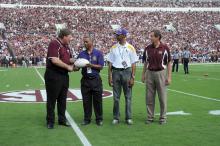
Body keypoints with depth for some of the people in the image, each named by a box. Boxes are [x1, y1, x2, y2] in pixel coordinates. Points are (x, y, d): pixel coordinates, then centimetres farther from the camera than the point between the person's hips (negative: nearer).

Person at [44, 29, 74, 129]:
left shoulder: (66, 46, 14)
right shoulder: (54, 44, -14)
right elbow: (55, 60, -24)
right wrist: (68, 67, -14)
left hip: (64, 75, 9)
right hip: (53, 75, -8)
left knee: (62, 99, 15)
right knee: (52, 99, 3)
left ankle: (62, 119, 26)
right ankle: (50, 121, 13)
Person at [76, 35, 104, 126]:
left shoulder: (98, 53, 1)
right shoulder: (81, 54, 9)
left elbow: (100, 66, -6)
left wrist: (91, 65, -18)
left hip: (96, 79, -2)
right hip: (85, 80, 3)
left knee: (97, 100, 3)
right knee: (86, 101, 6)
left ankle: (99, 119, 13)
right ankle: (87, 119, 17)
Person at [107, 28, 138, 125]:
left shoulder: (130, 48, 1)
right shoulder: (114, 48, 8)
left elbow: (133, 64, 0)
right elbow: (110, 63, 8)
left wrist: (132, 77, -7)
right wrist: (110, 76, 0)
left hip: (127, 72, -2)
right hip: (116, 72, 2)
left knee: (128, 96, 3)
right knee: (116, 96, 6)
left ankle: (128, 117, 13)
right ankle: (116, 117, 15)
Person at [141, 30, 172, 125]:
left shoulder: (165, 48, -5)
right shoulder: (148, 48, 5)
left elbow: (169, 63, -2)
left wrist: (169, 76, -7)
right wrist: (143, 74, 9)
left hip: (161, 73, -3)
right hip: (149, 73, 3)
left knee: (162, 97, 4)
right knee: (149, 97, 7)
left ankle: (163, 117, 16)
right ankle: (150, 117, 18)